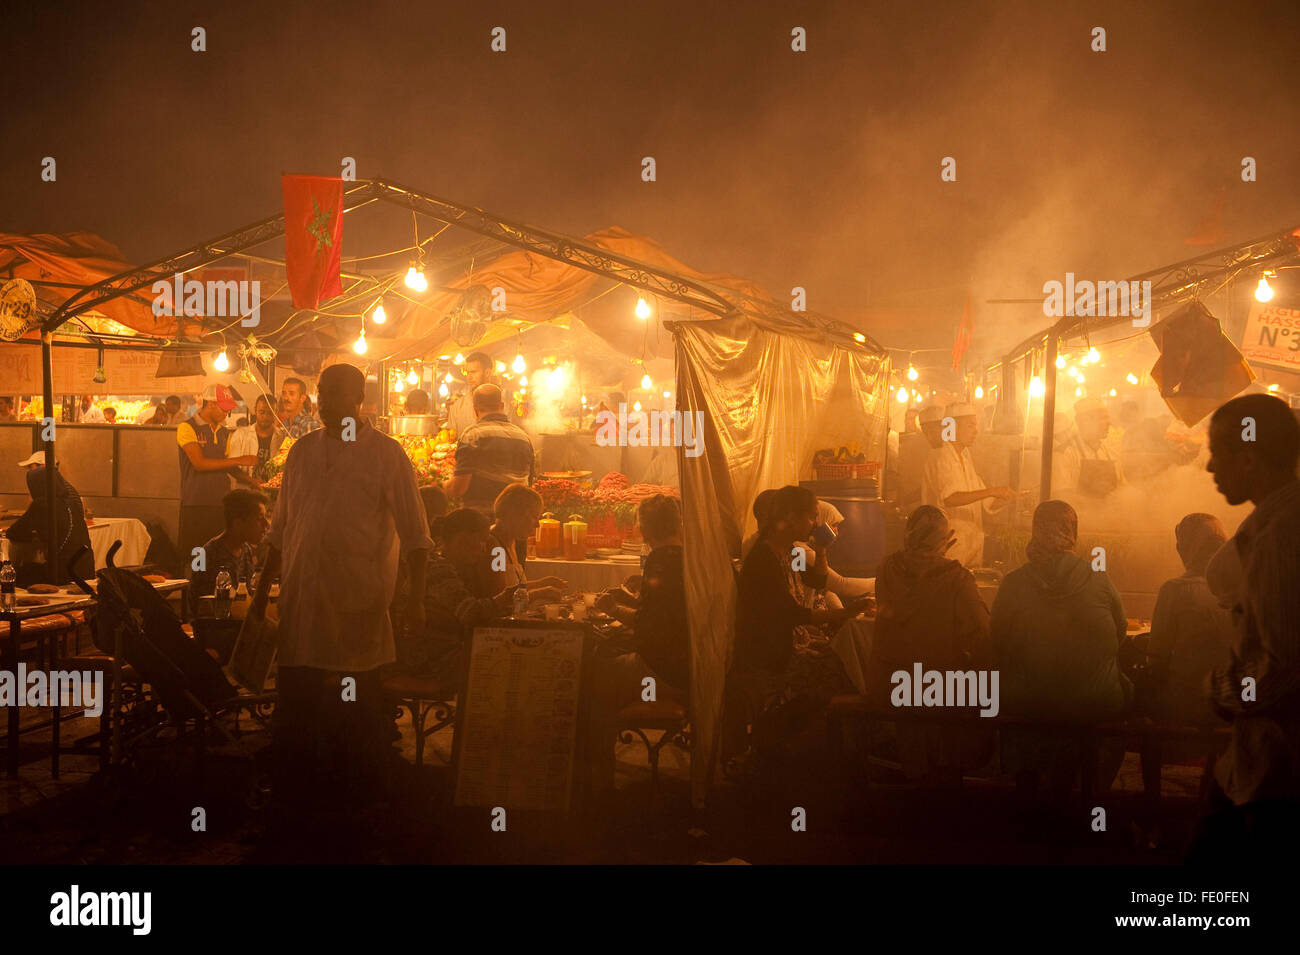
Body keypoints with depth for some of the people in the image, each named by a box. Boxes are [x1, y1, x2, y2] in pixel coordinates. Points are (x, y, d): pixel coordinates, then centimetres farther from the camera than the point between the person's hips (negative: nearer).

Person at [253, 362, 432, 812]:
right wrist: (263, 590, 16)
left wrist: (416, 598, -12)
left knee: (358, 713, 4)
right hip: (301, 600, 4)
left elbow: (414, 533, -4)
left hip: (360, 606, -4)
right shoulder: (303, 449, 11)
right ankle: (290, 804, 20)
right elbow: (280, 529, 18)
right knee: (295, 706, 7)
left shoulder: (386, 454, -2)